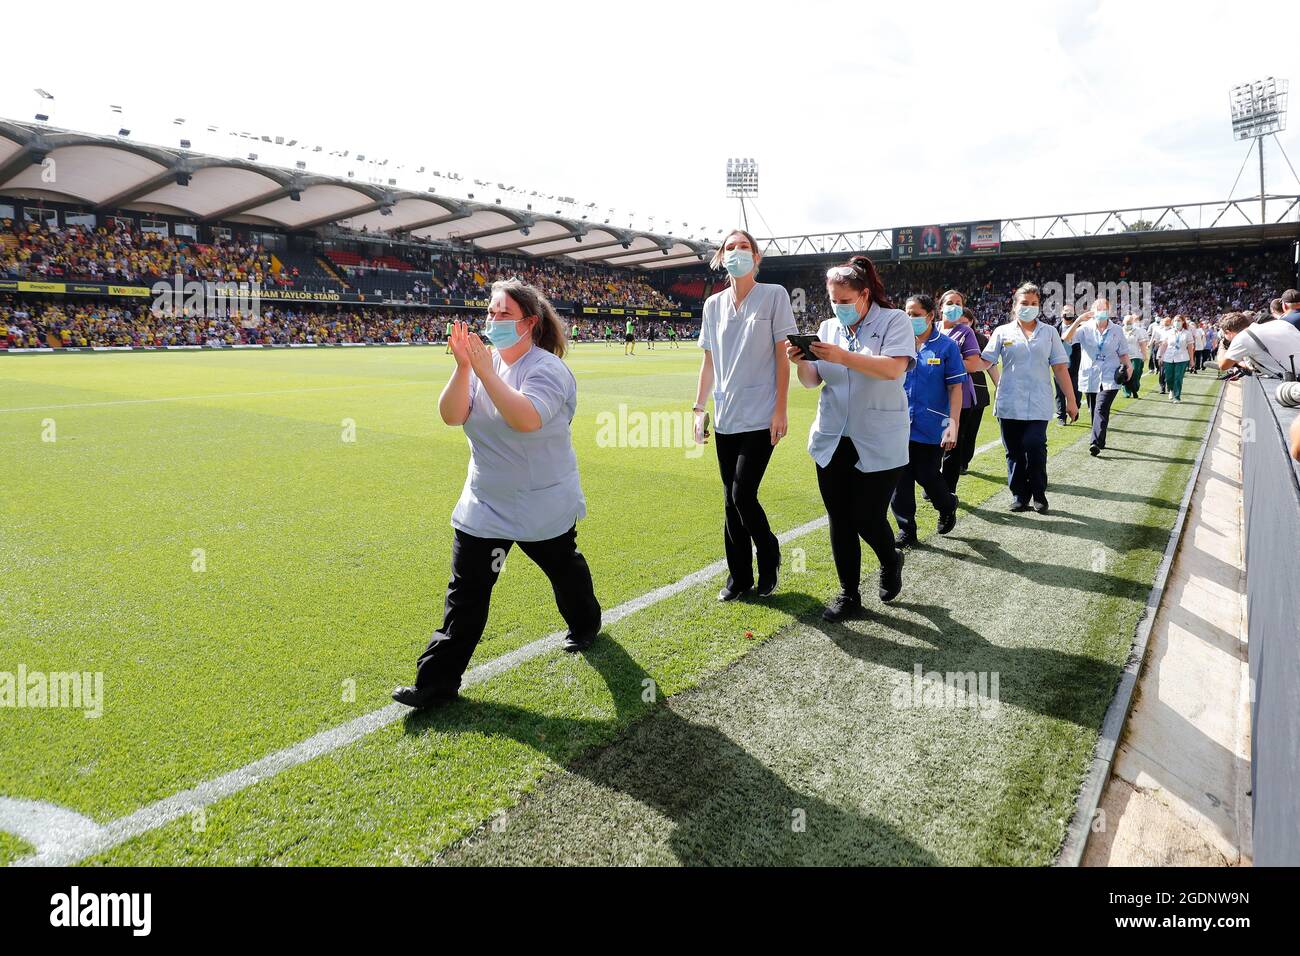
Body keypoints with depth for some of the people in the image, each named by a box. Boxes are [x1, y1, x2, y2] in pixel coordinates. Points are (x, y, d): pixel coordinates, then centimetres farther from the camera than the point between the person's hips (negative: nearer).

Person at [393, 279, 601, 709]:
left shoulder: (548, 369, -17)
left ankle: (584, 625, 51)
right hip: (484, 504, 4)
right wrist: (463, 367, -23)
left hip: (544, 507, -4)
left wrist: (484, 371, -35)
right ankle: (437, 682, 6)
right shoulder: (482, 363, 2)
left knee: (564, 568, 20)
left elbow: (526, 418, -36)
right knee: (465, 591, 1)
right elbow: (451, 415, -10)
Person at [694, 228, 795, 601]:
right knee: (731, 501, 9)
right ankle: (739, 577, 22)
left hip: (760, 417, -5)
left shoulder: (774, 295, -3)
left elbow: (783, 355, -6)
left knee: (743, 496, -10)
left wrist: (780, 410, -11)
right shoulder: (713, 304, 9)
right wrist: (699, 408, 10)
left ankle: (769, 557, 17)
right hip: (725, 419, 5)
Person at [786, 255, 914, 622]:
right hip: (832, 442, 5)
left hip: (879, 444, -4)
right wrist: (801, 362, -14)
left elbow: (894, 368, -20)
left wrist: (844, 357, -30)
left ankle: (890, 562, 32)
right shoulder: (828, 328, 10)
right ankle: (848, 594, 20)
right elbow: (812, 381, 8)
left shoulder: (894, 321, -4)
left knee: (868, 519, -2)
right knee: (839, 521, 6)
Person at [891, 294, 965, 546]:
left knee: (926, 476, 4)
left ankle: (948, 506, 36)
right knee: (900, 478, 4)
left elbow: (955, 387, -6)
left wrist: (953, 424, -13)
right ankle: (906, 529, 17)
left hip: (931, 428, -3)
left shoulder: (946, 346, -4)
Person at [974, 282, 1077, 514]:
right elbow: (985, 362, 0)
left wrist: (1070, 400, 5)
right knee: (1014, 452, 6)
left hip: (1038, 405, -1)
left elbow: (1060, 368, 8)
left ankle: (1039, 495, 4)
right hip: (1009, 405, 1)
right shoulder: (1003, 332, 8)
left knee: (1035, 447, -13)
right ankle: (1019, 496, 19)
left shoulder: (1049, 332, 10)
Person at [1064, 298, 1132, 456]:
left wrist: (1128, 365, -8)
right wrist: (1078, 320, -22)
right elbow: (1067, 338, -14)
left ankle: (1096, 443, -25)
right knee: (1094, 411, 11)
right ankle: (1100, 441, 27)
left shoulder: (1116, 331, 7)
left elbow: (1123, 354, 12)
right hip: (1089, 378, 2)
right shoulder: (1086, 329, 3)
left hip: (1109, 379, -2)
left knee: (1101, 409, -17)